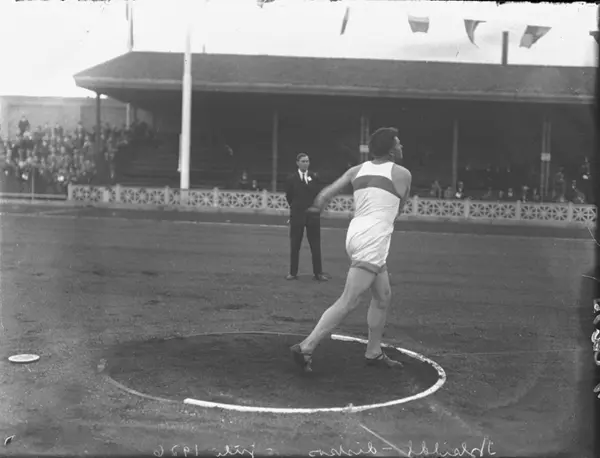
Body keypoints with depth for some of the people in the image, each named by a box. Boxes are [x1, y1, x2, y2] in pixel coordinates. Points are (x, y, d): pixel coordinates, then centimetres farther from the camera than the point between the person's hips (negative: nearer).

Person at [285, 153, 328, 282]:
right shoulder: (291, 179, 0)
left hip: (313, 215, 1)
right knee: (294, 245, 3)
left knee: (316, 245, 2)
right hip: (297, 215, -1)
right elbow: (289, 196, 7)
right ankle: (293, 272, 10)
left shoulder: (314, 177, 4)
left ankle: (318, 273, 7)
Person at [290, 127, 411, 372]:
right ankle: (305, 348, -13)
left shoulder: (357, 170, 13)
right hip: (372, 241, -8)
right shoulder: (402, 174, 2)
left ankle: (373, 352, 26)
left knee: (383, 296, 19)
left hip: (356, 233, 8)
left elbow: (327, 193, 1)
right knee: (347, 302, -10)